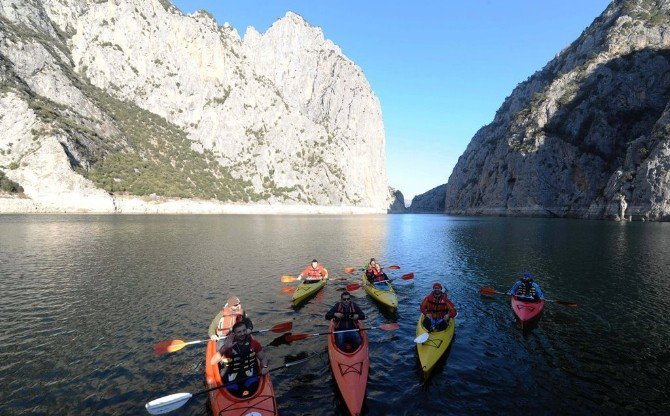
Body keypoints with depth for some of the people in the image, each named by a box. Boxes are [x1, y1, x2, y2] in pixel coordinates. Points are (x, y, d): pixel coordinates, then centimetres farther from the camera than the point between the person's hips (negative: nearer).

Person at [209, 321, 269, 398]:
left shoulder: (254, 343, -4)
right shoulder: (228, 345, -9)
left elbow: (263, 358, 7)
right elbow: (212, 363, -17)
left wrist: (264, 367, -15)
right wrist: (224, 348, -30)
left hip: (249, 375, 0)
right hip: (233, 376, 0)